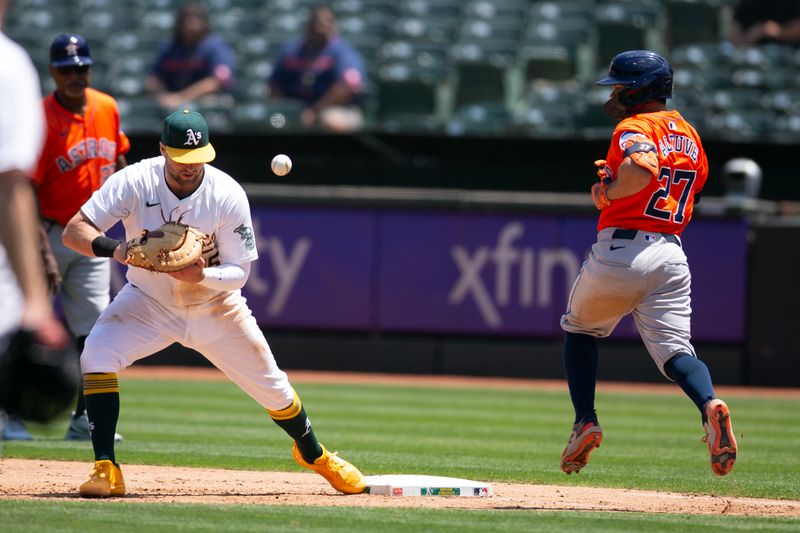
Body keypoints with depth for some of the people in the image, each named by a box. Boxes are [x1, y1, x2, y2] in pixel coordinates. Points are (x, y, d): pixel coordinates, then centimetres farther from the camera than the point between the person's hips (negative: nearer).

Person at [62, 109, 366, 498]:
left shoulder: (229, 196, -22)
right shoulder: (134, 183, -23)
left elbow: (239, 271, -16)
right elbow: (73, 231, -25)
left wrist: (202, 276, -38)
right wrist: (114, 248, -45)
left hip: (214, 305, 0)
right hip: (148, 301, 0)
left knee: (271, 386, 6)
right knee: (96, 355, -27)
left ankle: (313, 454, 37)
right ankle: (105, 470, -22)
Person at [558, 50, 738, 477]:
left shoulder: (635, 128, -8)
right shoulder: (689, 135, 17)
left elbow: (643, 172, -29)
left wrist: (607, 192, -12)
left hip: (620, 250, -5)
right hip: (671, 255, 5)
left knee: (580, 328, 20)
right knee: (674, 349, -2)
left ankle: (586, 422, 14)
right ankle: (709, 405, -32)